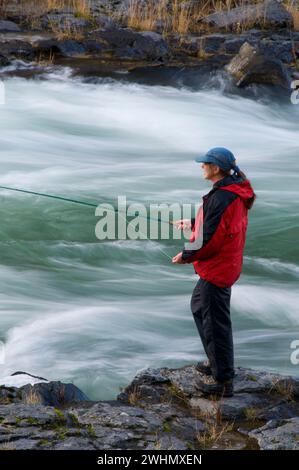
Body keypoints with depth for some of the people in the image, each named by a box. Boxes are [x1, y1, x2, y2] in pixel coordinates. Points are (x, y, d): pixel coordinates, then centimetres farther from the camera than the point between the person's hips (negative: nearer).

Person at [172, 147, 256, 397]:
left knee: (215, 322, -2)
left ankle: (223, 380, 6)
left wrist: (186, 256, -12)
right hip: (227, 265, 11)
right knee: (199, 307, 25)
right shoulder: (236, 194, 6)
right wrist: (193, 224, 21)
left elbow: (210, 239, -25)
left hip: (216, 270, -11)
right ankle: (216, 362, 34)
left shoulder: (220, 198, -25)